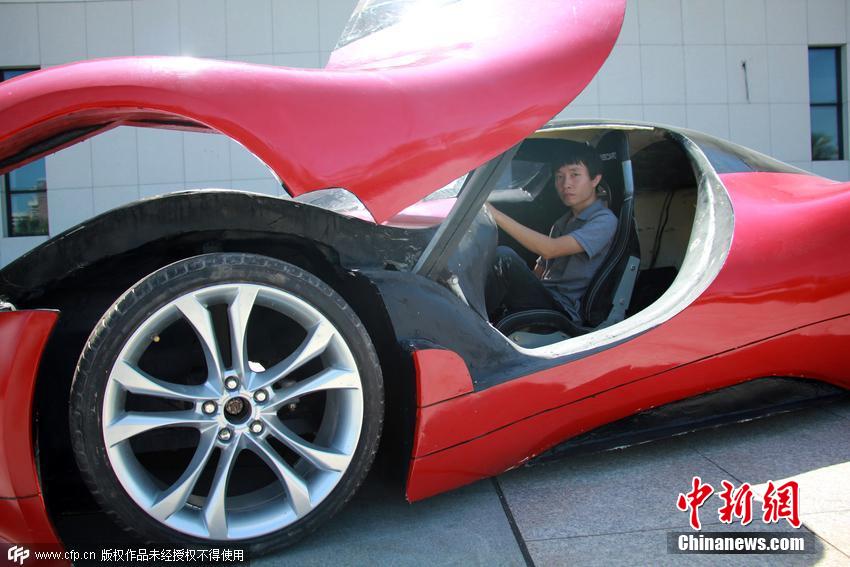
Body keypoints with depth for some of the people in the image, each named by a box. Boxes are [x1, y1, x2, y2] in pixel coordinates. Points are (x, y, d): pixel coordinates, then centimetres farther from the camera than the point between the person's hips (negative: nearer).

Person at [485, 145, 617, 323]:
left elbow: (549, 249, -19)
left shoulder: (605, 220, -4)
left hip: (563, 308, -7)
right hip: (543, 299, 8)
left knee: (503, 256, -28)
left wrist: (495, 214, -21)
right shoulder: (563, 222, 24)